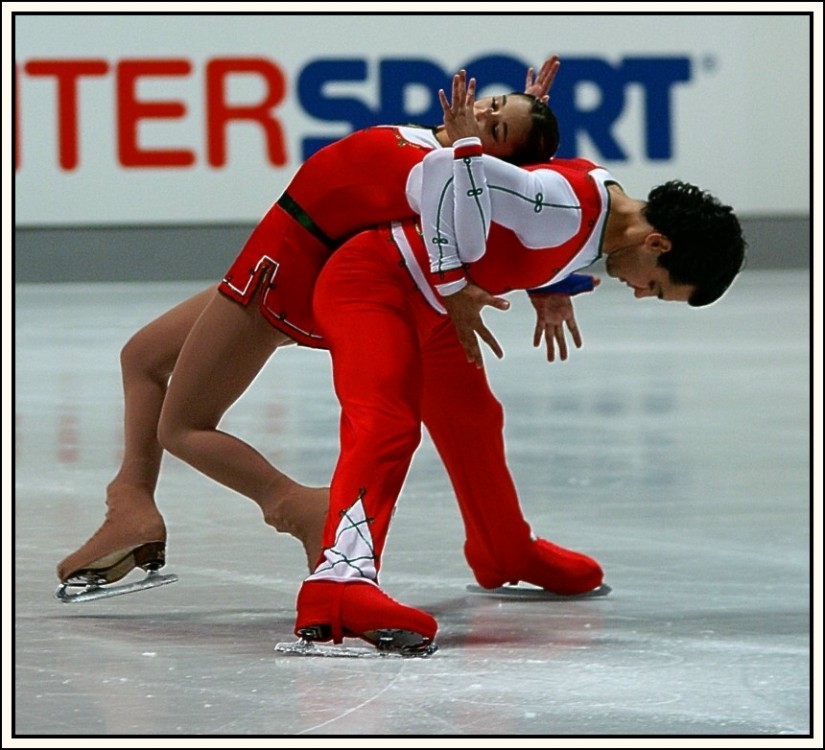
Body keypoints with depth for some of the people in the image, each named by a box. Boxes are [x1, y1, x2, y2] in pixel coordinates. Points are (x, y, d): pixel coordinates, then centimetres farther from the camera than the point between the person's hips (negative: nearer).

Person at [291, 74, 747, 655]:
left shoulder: (596, 220, 2)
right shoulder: (567, 205, -29)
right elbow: (450, 173, -34)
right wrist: (455, 286, -27)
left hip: (428, 303, 10)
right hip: (370, 284, -10)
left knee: (473, 422, 27)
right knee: (386, 424, -29)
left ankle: (507, 553, 50)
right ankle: (340, 577, -48)